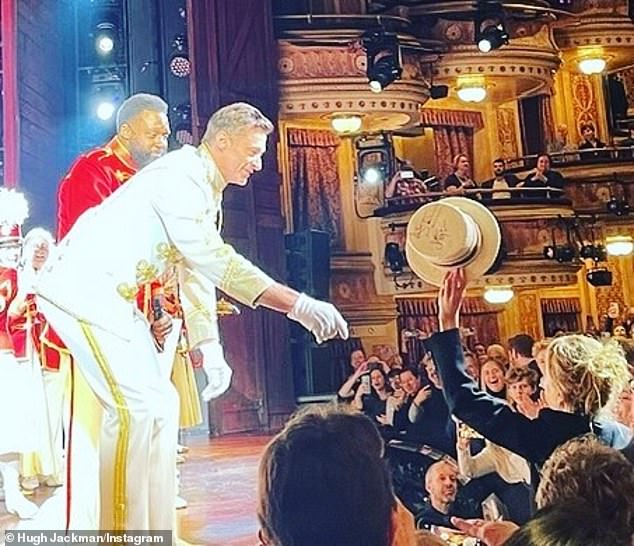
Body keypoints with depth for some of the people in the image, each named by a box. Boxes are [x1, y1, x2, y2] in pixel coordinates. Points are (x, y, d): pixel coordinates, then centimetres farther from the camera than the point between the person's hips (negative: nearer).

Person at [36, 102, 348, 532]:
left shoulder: (205, 189, 13)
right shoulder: (180, 176, -18)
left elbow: (199, 267, 16)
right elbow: (214, 261, -28)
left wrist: (210, 345, 12)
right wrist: (298, 305, -30)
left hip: (112, 297, 10)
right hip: (84, 289, -10)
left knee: (159, 404, 8)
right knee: (137, 408, -15)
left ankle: (155, 531, 16)